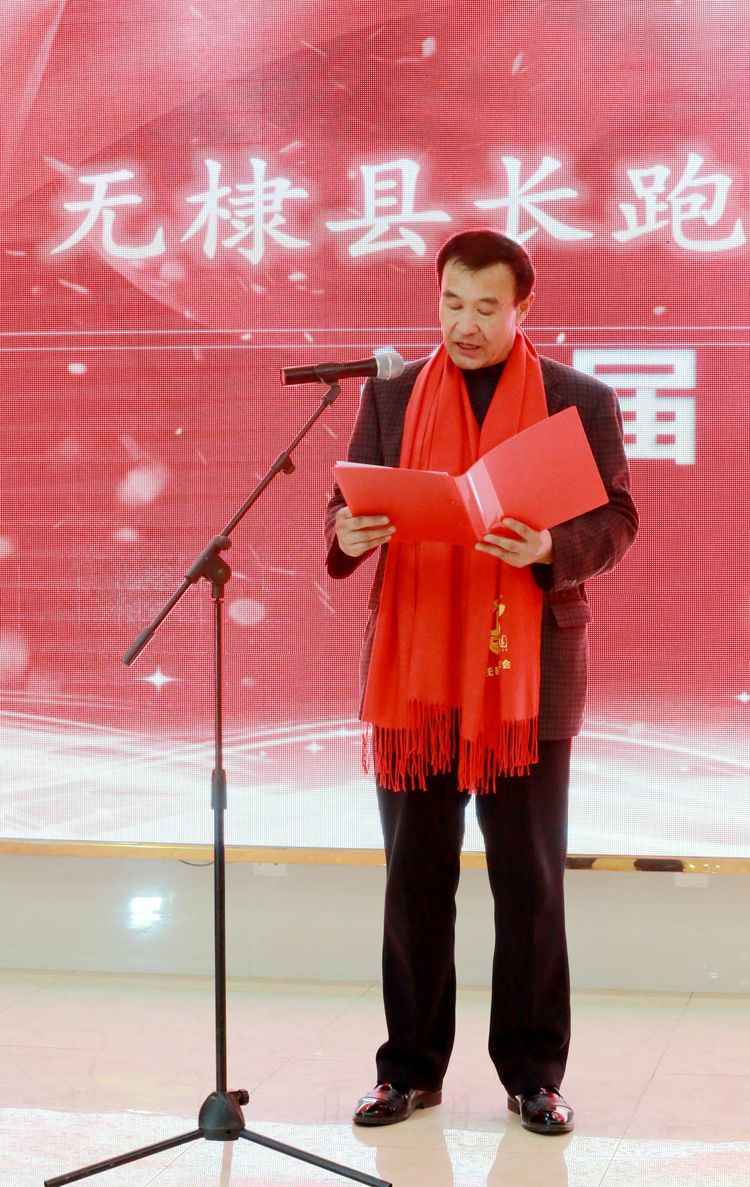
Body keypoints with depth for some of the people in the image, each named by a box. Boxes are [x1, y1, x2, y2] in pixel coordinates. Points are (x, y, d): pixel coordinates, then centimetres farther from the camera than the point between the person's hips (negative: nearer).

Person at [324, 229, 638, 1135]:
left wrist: (550, 549, -22)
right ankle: (411, 1068, 19)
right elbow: (347, 506, 8)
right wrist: (347, 534, -16)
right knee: (414, 877, 8)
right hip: (413, 668, 2)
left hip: (527, 670, -2)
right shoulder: (391, 397, 8)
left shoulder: (580, 401, 2)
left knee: (530, 881, 4)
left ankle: (533, 1075, 16)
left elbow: (616, 524, -1)